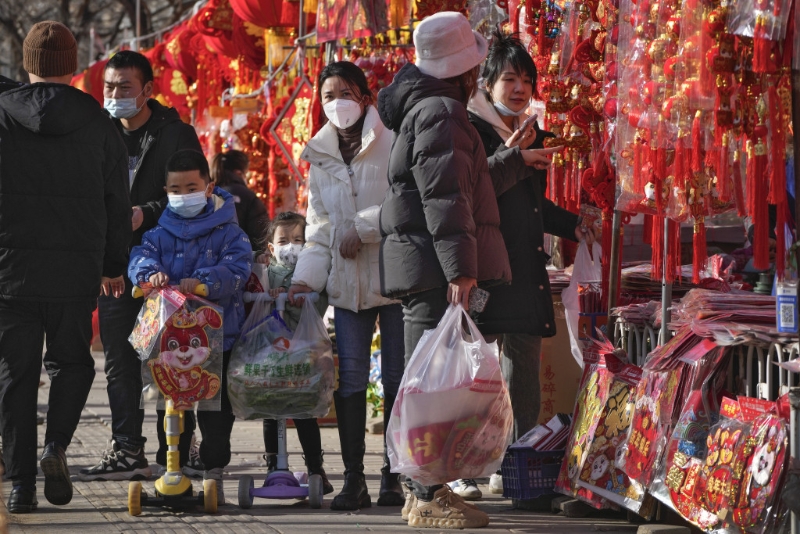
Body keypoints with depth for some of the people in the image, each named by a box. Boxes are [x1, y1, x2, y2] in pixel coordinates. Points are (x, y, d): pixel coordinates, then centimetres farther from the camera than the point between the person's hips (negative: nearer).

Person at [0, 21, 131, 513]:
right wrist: (114, 266, 20)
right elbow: (117, 201, 9)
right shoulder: (97, 123, 3)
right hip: (76, 269, 1)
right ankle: (56, 445, -6)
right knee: (71, 360, 17)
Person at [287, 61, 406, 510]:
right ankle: (354, 479, -1)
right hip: (347, 280, 4)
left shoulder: (392, 141, -3)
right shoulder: (321, 157, 15)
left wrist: (364, 227, -13)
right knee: (350, 379, -2)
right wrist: (307, 276, 4)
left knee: (397, 377, 0)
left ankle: (393, 475, 7)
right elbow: (321, 225, 15)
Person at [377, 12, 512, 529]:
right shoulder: (442, 113, -13)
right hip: (435, 269, -11)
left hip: (425, 270, 11)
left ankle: (427, 489, 20)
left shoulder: (424, 107, 20)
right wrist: (460, 269, -25)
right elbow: (445, 198, -21)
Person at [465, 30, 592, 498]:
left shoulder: (532, 136, 20)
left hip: (526, 267, 8)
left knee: (524, 367, 7)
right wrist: (513, 159, -21)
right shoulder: (471, 128, -4)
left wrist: (572, 226, 21)